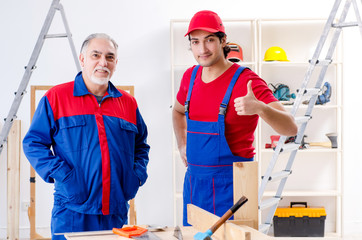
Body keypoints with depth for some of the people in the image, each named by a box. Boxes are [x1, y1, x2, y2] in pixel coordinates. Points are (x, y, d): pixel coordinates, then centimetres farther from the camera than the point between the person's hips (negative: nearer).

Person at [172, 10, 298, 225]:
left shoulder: (246, 80, -15)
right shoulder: (191, 77, 5)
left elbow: (291, 128, -24)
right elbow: (178, 111, 28)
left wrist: (260, 108, -42)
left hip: (230, 183, -6)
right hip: (194, 179, 6)